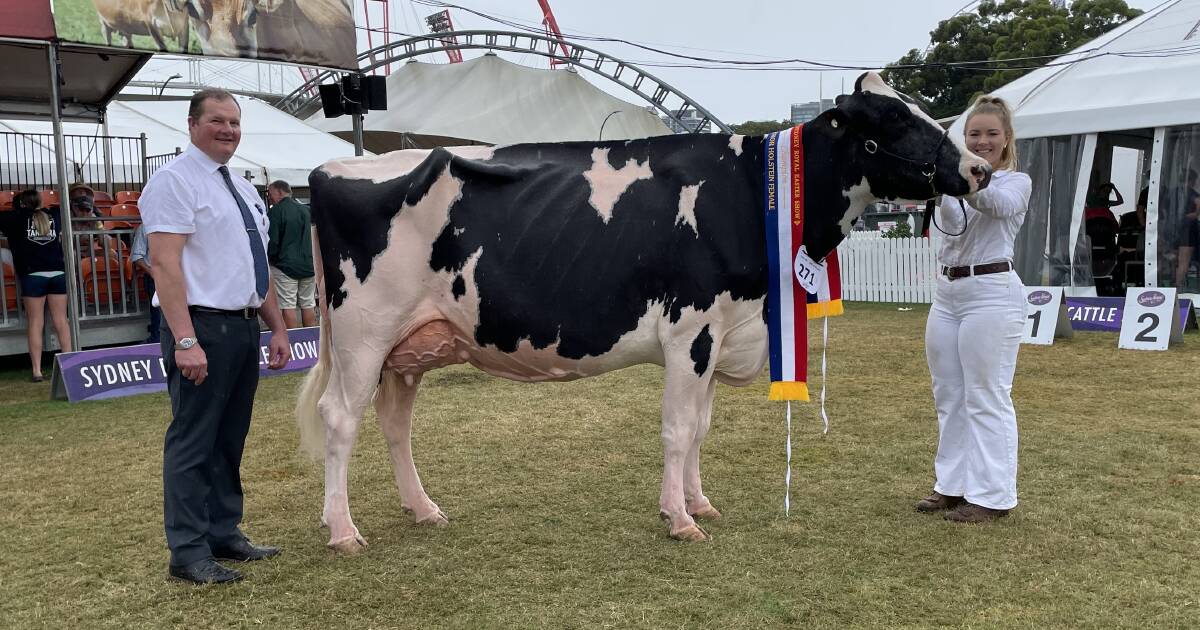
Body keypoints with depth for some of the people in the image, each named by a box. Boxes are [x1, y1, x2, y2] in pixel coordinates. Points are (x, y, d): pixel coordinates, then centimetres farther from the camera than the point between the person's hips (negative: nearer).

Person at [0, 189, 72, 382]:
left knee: (35, 323, 2)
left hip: (33, 275, -2)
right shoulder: (54, 215, 13)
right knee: (61, 321, 6)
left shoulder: (17, 218, 5)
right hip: (58, 273, 2)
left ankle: (37, 371, 0)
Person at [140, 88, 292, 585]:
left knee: (231, 439, 13)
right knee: (193, 443, -2)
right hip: (201, 326, -8)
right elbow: (165, 264, -16)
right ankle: (188, 553, 6)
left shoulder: (242, 189, 17)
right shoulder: (175, 180, -8)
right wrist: (186, 340, -23)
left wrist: (277, 328, 15)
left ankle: (224, 535, 23)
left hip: (244, 326, 8)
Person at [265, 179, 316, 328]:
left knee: (288, 306, -2)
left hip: (285, 266, -6)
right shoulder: (305, 209, 11)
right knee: (308, 305, 10)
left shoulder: (275, 211, -9)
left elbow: (272, 242, -12)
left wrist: (268, 259, 4)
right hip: (308, 265, 6)